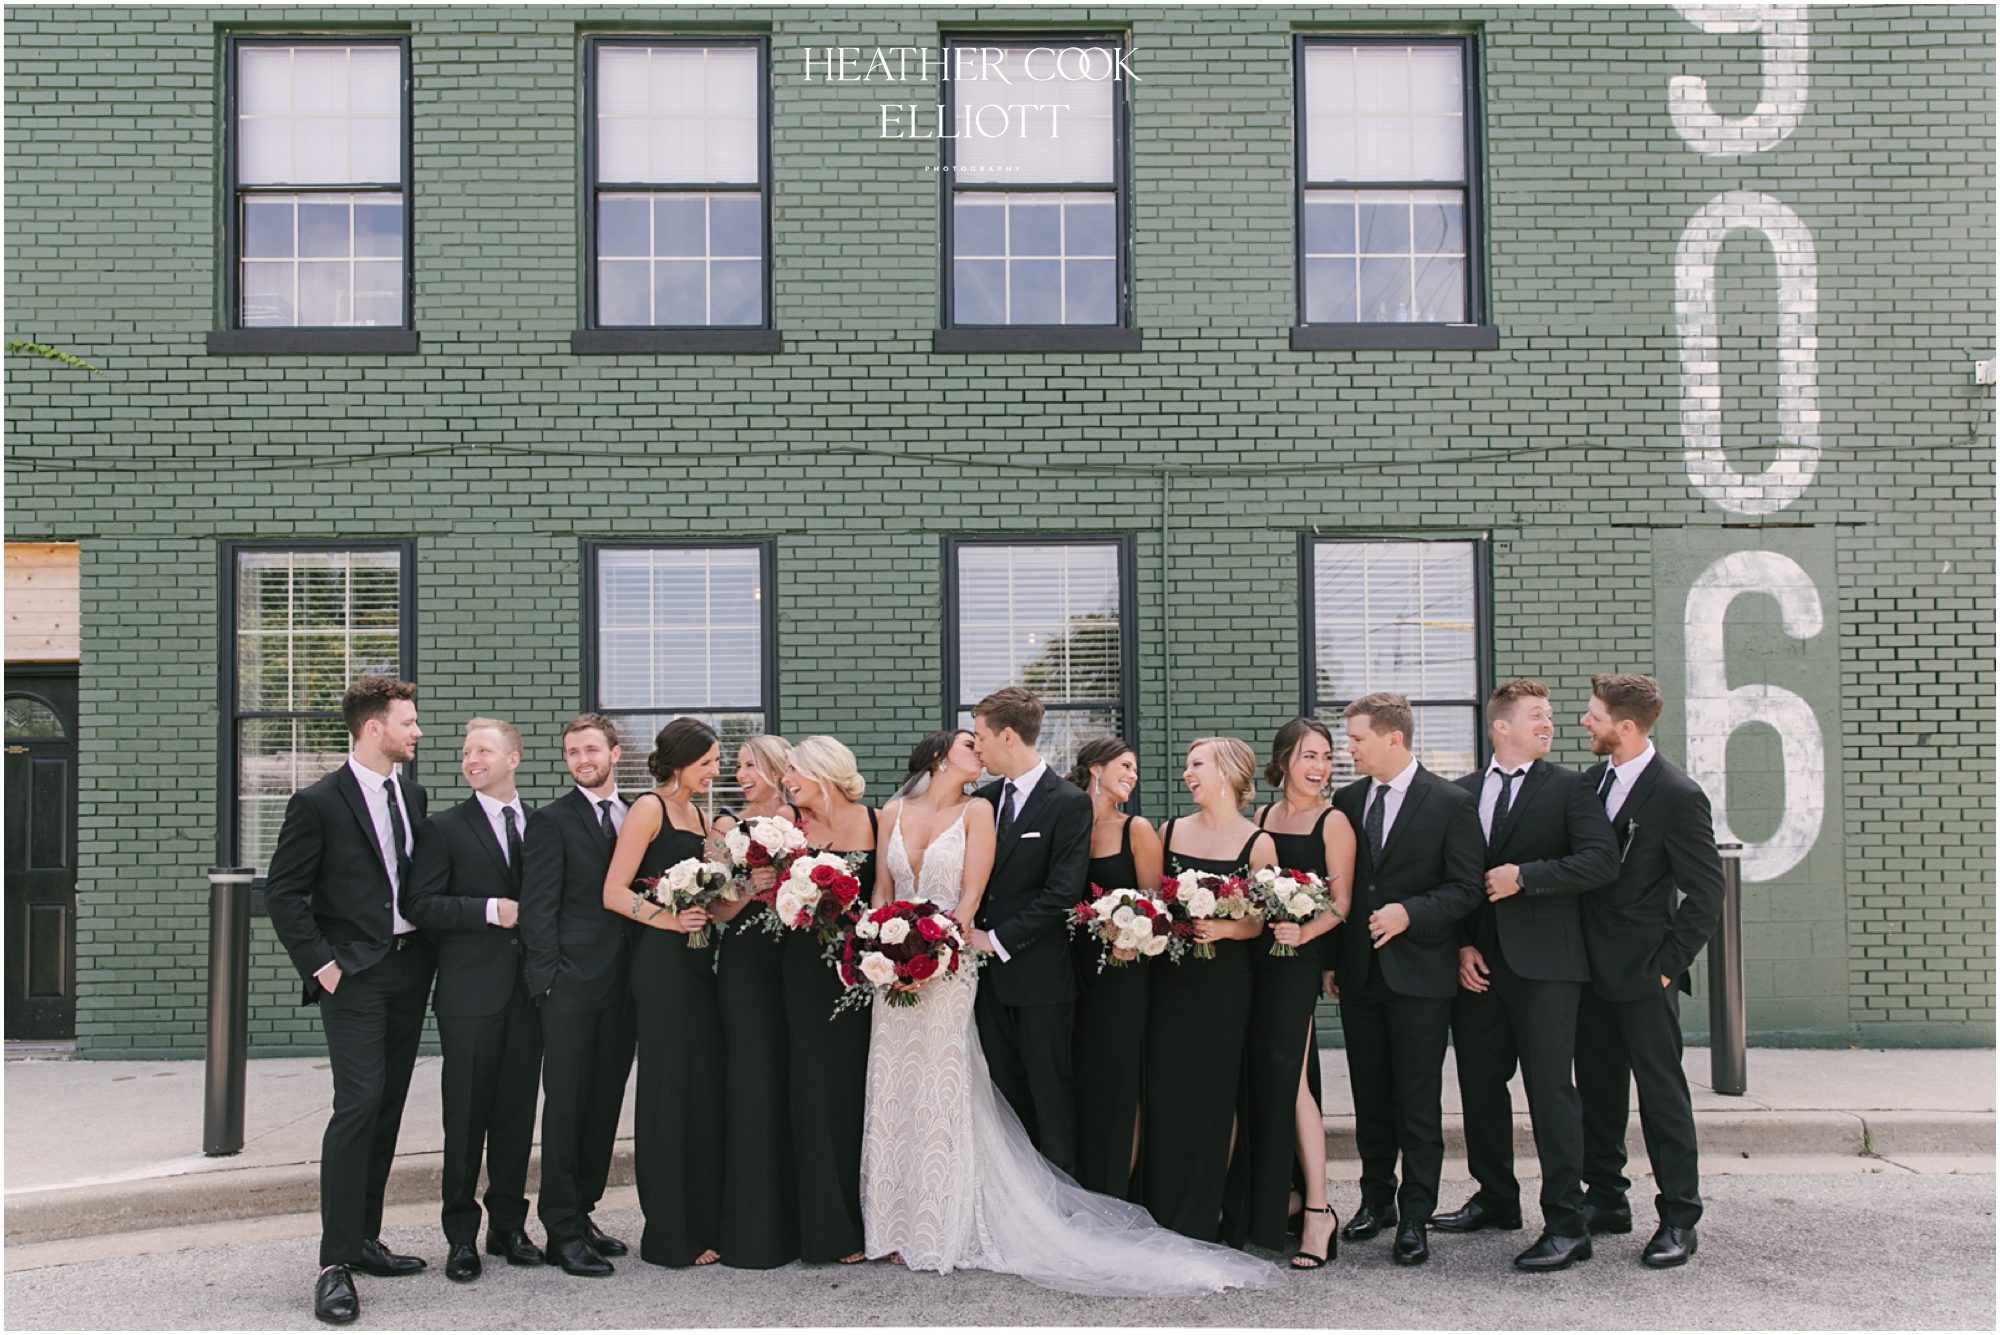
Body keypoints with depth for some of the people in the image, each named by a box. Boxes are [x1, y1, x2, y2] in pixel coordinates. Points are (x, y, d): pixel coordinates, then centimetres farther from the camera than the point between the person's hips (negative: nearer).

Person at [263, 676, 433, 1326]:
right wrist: (321, 965, -12)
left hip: (410, 969, 7)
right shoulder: (319, 803, -8)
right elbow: (283, 892, -7)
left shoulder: (412, 795, 11)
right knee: (358, 1104, -15)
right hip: (354, 974, -7)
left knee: (388, 1108, 11)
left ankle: (364, 1240, 21)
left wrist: (430, 950, 9)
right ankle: (335, 1264, -10)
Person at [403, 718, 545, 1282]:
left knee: (518, 1112, 9)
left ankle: (508, 1225, 21)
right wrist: (489, 910, -16)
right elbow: (421, 905, -7)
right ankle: (461, 1235, 12)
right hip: (471, 993, -3)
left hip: (528, 989, 3)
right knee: (467, 1115, 2)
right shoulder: (445, 828, 0)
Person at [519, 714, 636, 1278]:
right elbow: (538, 907, -6)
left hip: (622, 987, 5)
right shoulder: (552, 820, -2)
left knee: (605, 1105, 10)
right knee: (567, 1106, -2)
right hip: (573, 987, -5)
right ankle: (564, 1231, 4)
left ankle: (581, 1212, 22)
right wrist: (551, 975, -13)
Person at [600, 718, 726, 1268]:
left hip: (699, 963, 8)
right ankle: (670, 1235, 4)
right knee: (669, 1091, -3)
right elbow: (614, 893, -12)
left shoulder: (698, 816, 18)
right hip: (662, 963, -8)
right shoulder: (649, 810, -6)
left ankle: (704, 1221, 16)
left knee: (705, 1089, 8)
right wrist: (669, 918, -22)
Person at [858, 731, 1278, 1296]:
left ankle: (942, 1232, 6)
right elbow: (882, 891, 12)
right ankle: (897, 1226, 16)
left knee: (940, 1096, -3)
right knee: (892, 1094, 6)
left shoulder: (975, 812, 1)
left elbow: (971, 895, -5)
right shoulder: (894, 812, 11)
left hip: (947, 968, -3)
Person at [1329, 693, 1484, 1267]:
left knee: (1418, 1101, 0)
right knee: (1370, 1096, 13)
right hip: (1360, 972, 5)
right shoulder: (1348, 800, 8)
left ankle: (1415, 1216, 9)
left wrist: (1409, 913, -20)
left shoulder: (1451, 803, -7)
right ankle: (1376, 1198, 27)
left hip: (1419, 973, -5)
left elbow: (1467, 888, -7)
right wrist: (1331, 959, 7)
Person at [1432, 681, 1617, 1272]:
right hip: (1478, 965, 5)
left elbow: (1601, 860, -12)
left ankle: (1565, 1224, -1)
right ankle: (1496, 1199, 30)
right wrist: (1462, 945, 0)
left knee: (1551, 1089, -6)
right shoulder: (1461, 793, 11)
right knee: (1480, 1085, 13)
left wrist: (1524, 877, -15)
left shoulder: (1568, 787, 1)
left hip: (1543, 963, -5)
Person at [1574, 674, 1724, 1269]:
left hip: (1644, 974, -7)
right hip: (1593, 968, 7)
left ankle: (1678, 1220, 11)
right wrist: (1575, 951, 8)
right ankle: (1606, 1200, 26)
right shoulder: (1592, 780, 6)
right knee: (1598, 1089, 14)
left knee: (1662, 1092, 1)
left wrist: (1668, 964, -13)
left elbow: (1707, 892, -13)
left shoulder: (1678, 795, -15)